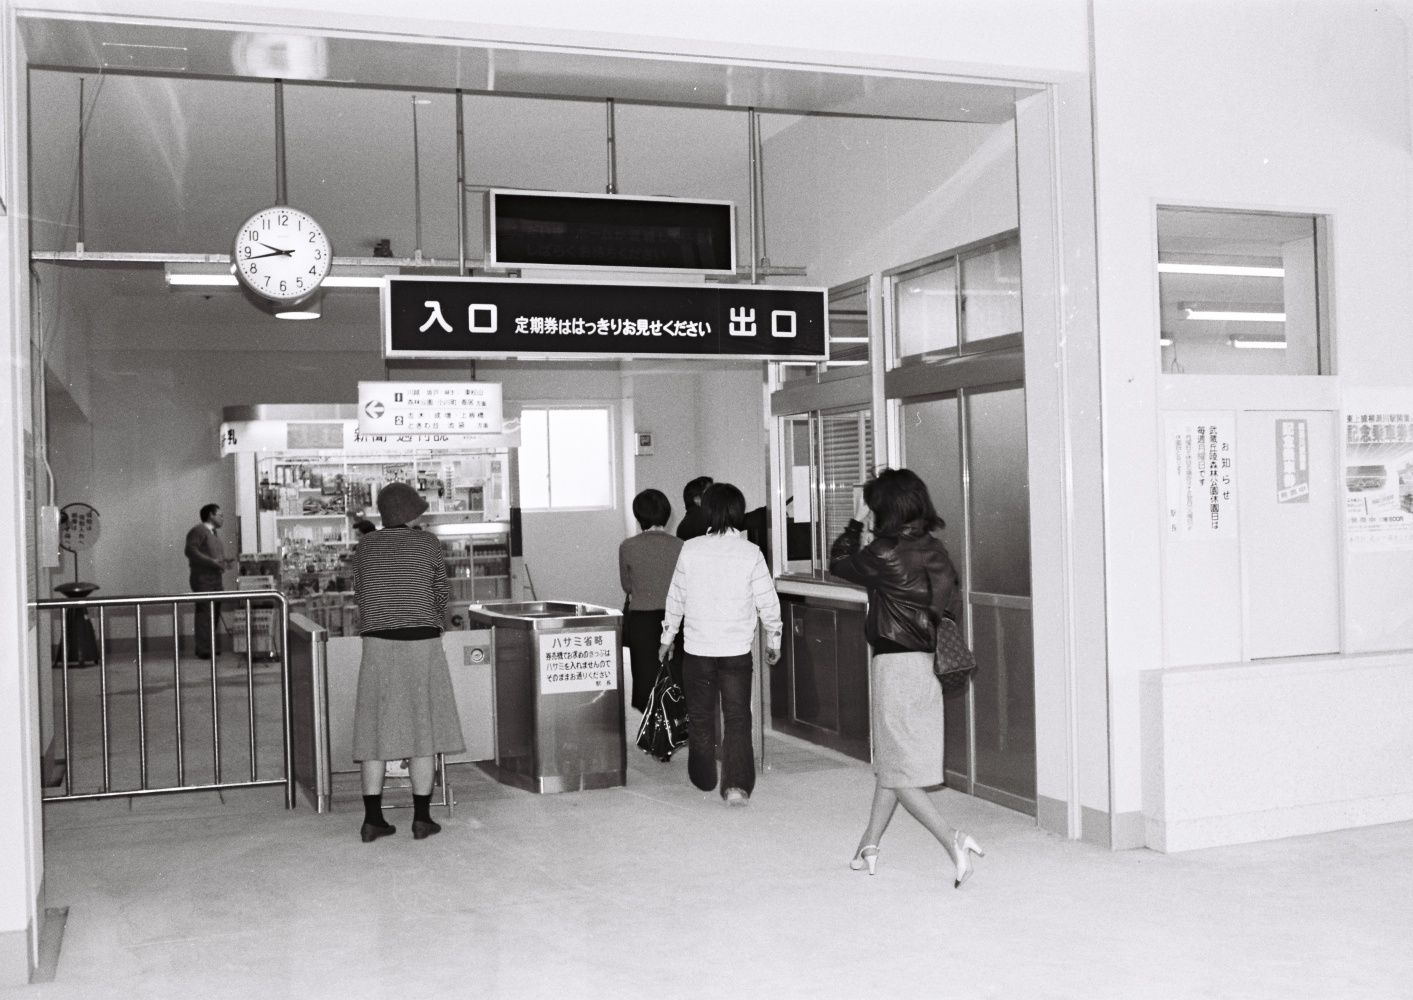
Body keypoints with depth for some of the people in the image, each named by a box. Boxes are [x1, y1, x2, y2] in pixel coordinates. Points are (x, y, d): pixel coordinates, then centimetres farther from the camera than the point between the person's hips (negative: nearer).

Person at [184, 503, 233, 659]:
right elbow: (191, 551, -20)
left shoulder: (215, 533, 22)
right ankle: (203, 650, -9)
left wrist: (226, 562, 7)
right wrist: (213, 562, -24)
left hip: (216, 580, 9)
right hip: (203, 580, -9)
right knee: (205, 614, -10)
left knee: (215, 615, 8)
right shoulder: (198, 531, -7)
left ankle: (214, 648, 13)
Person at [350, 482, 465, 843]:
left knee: (376, 729, 6)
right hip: (421, 643, -2)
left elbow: (359, 592, 13)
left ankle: (372, 819, 6)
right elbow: (442, 595, 7)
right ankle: (422, 818, 6)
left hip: (377, 644, 2)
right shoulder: (428, 543, 0)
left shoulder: (365, 546, 6)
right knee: (422, 728, 4)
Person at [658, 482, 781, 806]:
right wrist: (773, 641, 12)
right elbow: (768, 603, -2)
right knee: (737, 718, 4)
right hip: (737, 649, -1)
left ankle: (703, 778, 29)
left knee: (700, 716, 15)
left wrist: (668, 637, 17)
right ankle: (737, 784, -6)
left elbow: (676, 598, 4)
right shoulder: (750, 554, -7)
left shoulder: (690, 550, -5)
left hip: (697, 648, 1)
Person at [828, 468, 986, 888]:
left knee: (898, 773, -1)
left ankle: (953, 842, -12)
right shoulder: (935, 550, 3)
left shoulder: (884, 554, -16)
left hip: (896, 663, -8)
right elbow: (948, 594, 11)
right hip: (927, 661, 8)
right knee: (890, 759, 18)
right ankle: (870, 843, 28)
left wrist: (856, 522, 11)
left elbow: (839, 562, -1)